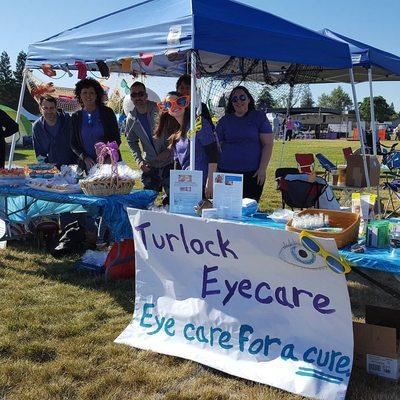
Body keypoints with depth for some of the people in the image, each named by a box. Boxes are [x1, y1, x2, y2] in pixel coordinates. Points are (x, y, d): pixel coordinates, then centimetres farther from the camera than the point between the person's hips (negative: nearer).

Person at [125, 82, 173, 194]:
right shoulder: (131, 119, 0)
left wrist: (169, 151, -15)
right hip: (149, 166, 4)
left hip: (169, 163, -3)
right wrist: (139, 160, -1)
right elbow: (132, 141, 13)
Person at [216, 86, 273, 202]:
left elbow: (268, 144, 1)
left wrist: (262, 169, -7)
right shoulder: (224, 121, 11)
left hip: (253, 173, -1)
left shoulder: (259, 117, 5)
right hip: (226, 172, 1)